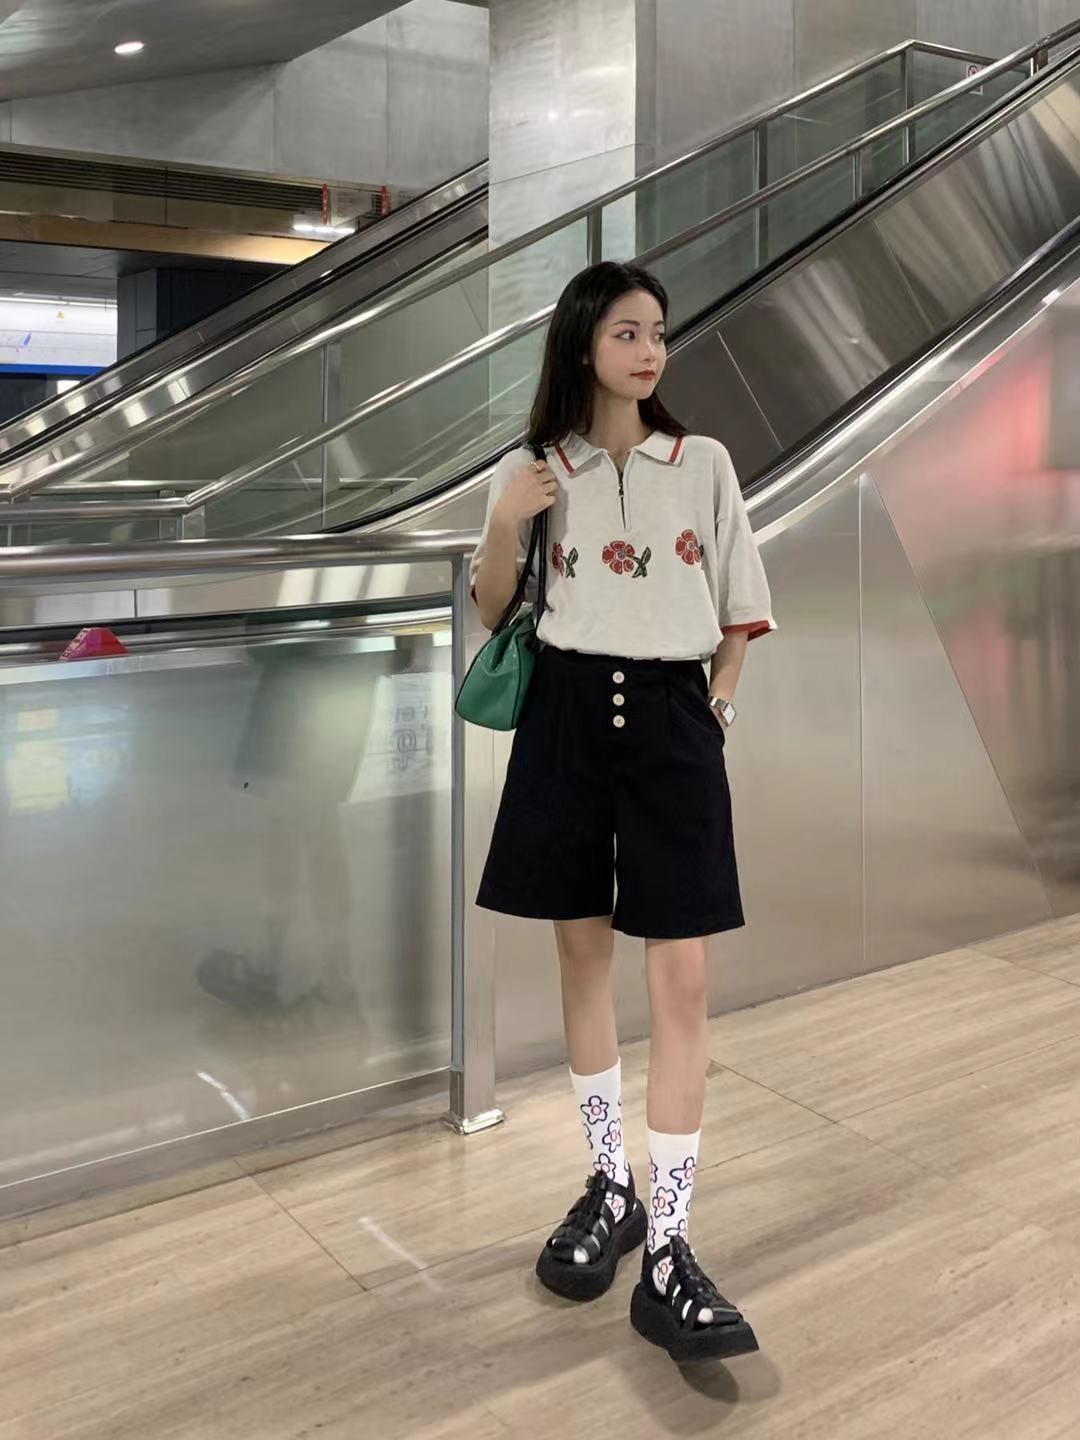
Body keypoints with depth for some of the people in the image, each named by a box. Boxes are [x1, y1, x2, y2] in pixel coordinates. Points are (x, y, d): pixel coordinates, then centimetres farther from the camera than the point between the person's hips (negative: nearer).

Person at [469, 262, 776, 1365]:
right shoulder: (533, 471, 5)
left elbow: (741, 614, 9)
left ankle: (666, 1252, 0)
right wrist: (505, 524, -8)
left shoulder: (704, 464, 4)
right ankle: (610, 1187, 27)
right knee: (582, 951, 9)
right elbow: (494, 617, 7)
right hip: (568, 711, 1)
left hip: (671, 718, -1)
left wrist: (713, 705, -1)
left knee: (681, 975, -6)